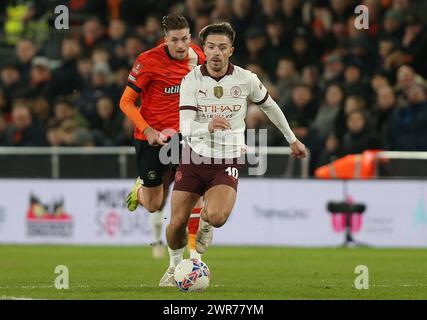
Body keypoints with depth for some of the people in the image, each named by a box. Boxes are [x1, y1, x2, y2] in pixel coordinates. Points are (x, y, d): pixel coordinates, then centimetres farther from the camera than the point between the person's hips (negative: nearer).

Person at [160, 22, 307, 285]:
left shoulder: (246, 79, -7)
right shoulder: (191, 81, -10)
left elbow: (270, 106, 13)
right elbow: (185, 127, -20)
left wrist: (292, 139, 22)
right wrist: (208, 127, -42)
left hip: (227, 163, -1)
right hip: (195, 157, 1)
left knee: (217, 217, -27)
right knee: (177, 223, -2)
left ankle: (206, 222, 13)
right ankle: (175, 265, 31)